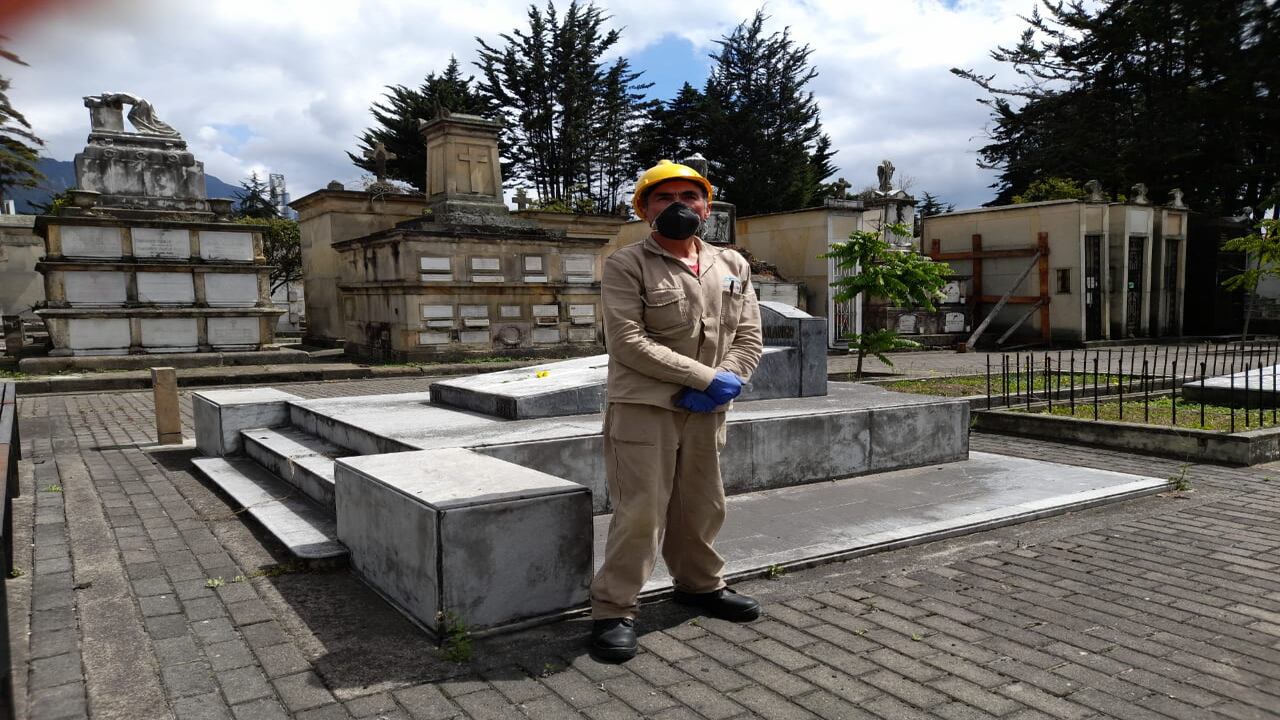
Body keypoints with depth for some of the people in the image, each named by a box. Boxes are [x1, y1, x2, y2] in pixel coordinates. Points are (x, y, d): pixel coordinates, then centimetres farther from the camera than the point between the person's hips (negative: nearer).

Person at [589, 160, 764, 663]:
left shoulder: (732, 266, 12)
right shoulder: (625, 266, -6)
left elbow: (749, 338, 9)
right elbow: (628, 342, -16)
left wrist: (726, 383, -11)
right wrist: (706, 377, -17)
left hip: (706, 411, 6)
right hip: (642, 407, -5)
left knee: (702, 507, 18)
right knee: (641, 512, -5)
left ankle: (701, 584, 39)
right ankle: (613, 610, 9)